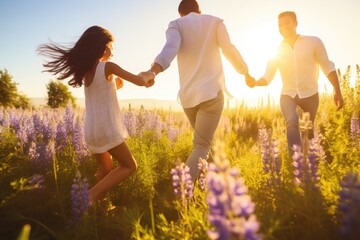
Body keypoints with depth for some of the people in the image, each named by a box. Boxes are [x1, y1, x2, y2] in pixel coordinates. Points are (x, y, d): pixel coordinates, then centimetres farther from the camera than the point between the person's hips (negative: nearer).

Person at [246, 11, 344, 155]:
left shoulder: (313, 42, -4)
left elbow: (328, 67, -1)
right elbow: (267, 78, -1)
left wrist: (337, 92, -7)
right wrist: (255, 82, -23)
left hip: (310, 95, 0)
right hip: (287, 95, 0)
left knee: (308, 132, 11)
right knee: (292, 123, -27)